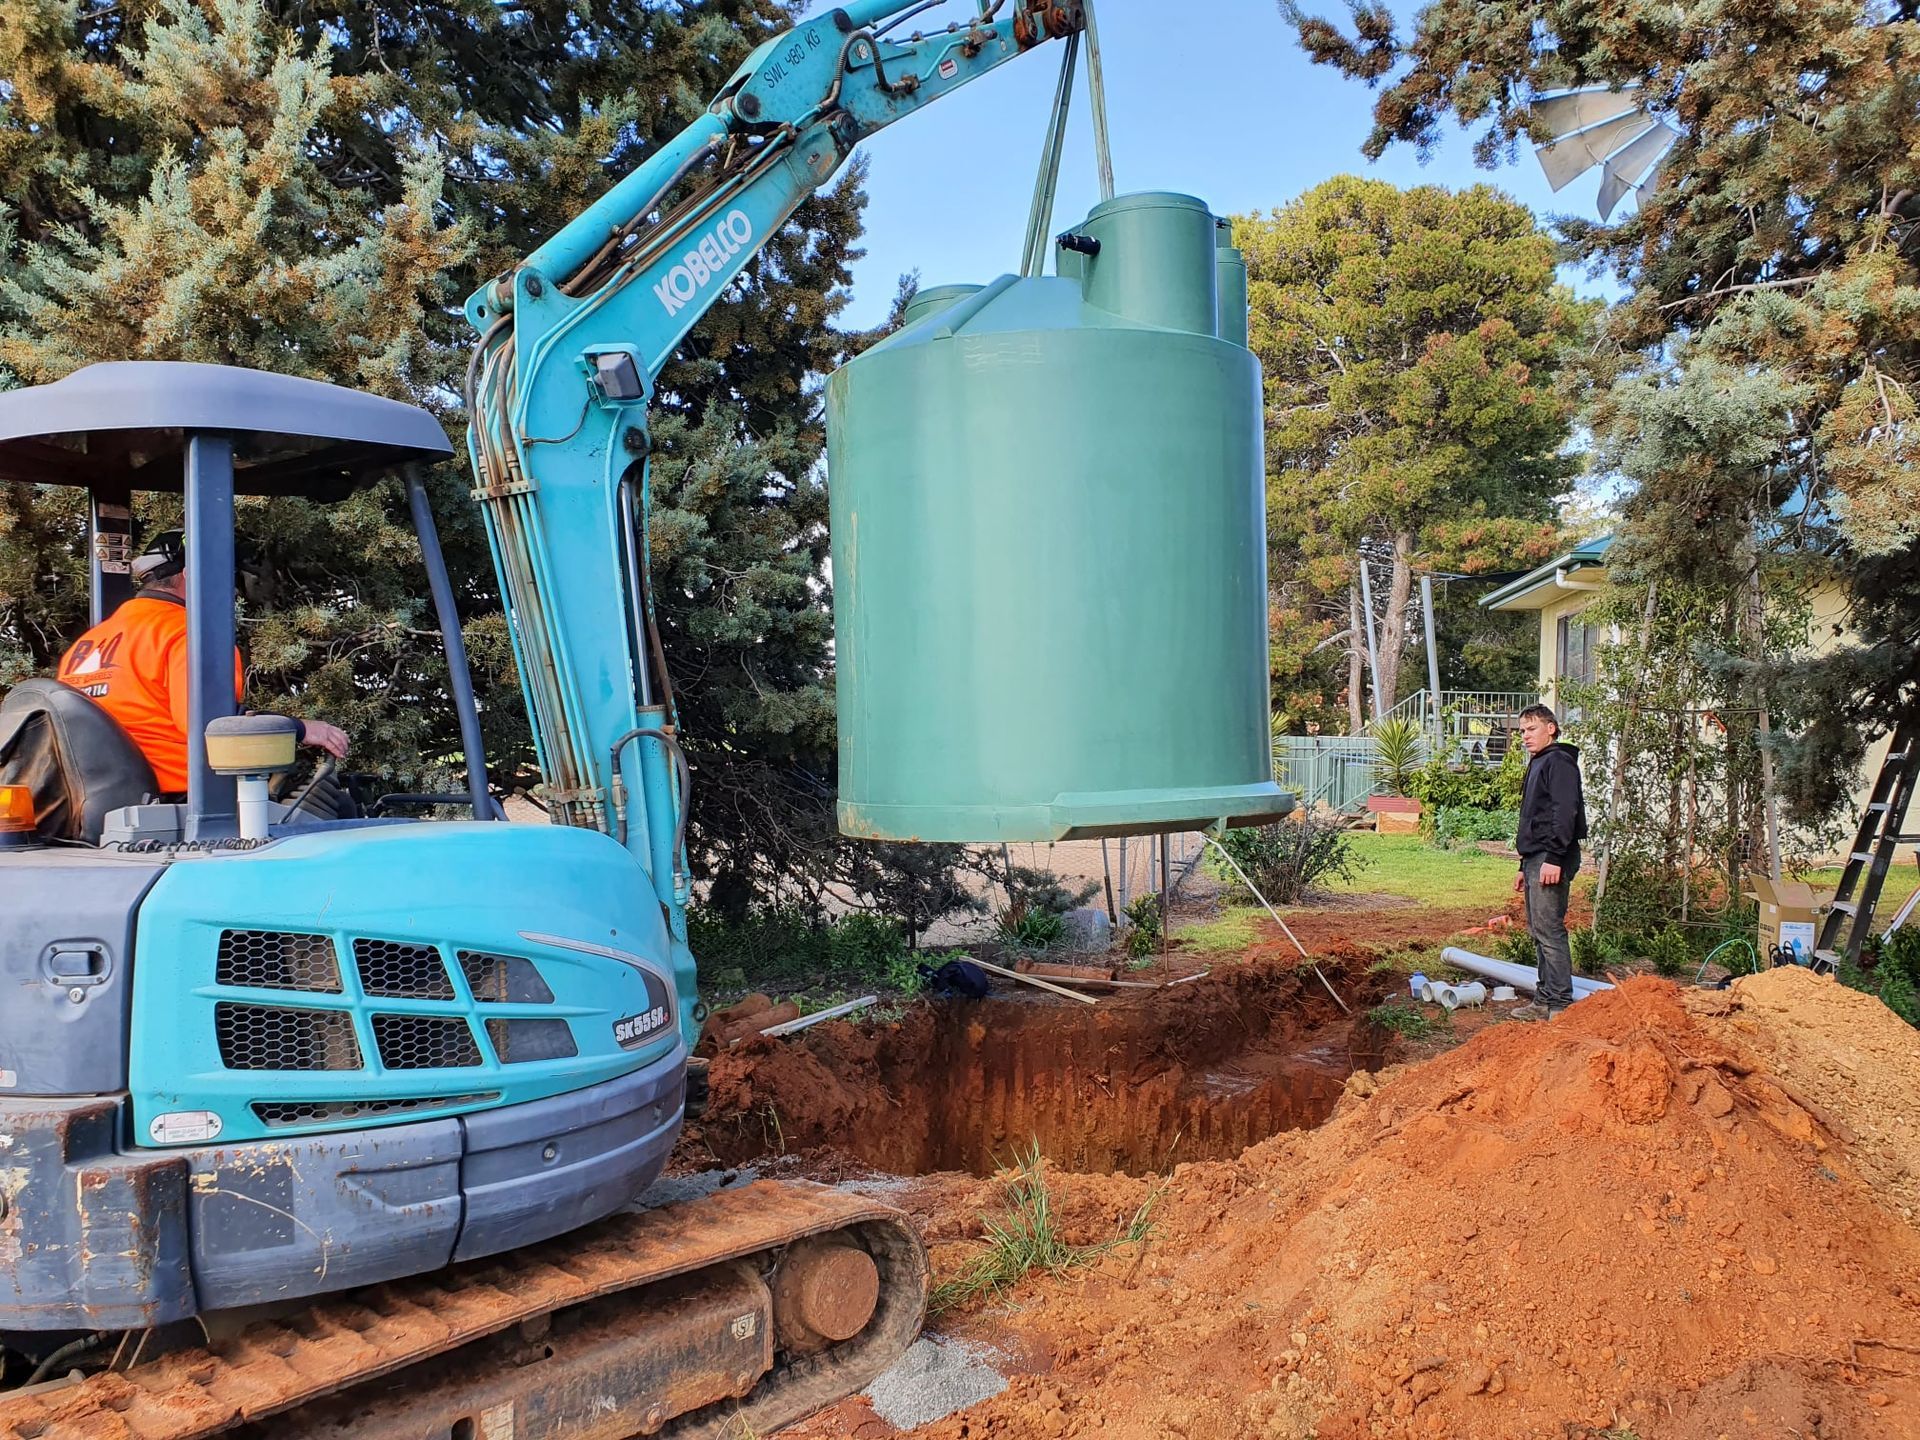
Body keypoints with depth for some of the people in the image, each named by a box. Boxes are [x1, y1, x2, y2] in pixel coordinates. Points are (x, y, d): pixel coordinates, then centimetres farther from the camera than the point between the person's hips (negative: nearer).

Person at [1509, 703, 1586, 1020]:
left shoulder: (1559, 762, -8)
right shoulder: (1537, 765, 24)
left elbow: (1565, 813, -19)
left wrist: (1554, 859, -25)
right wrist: (1525, 866, 25)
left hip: (1550, 861, -11)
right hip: (1536, 858, 11)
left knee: (1549, 929, -11)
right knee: (1539, 931, 12)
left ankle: (1560, 1004, -8)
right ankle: (1545, 1000, 18)